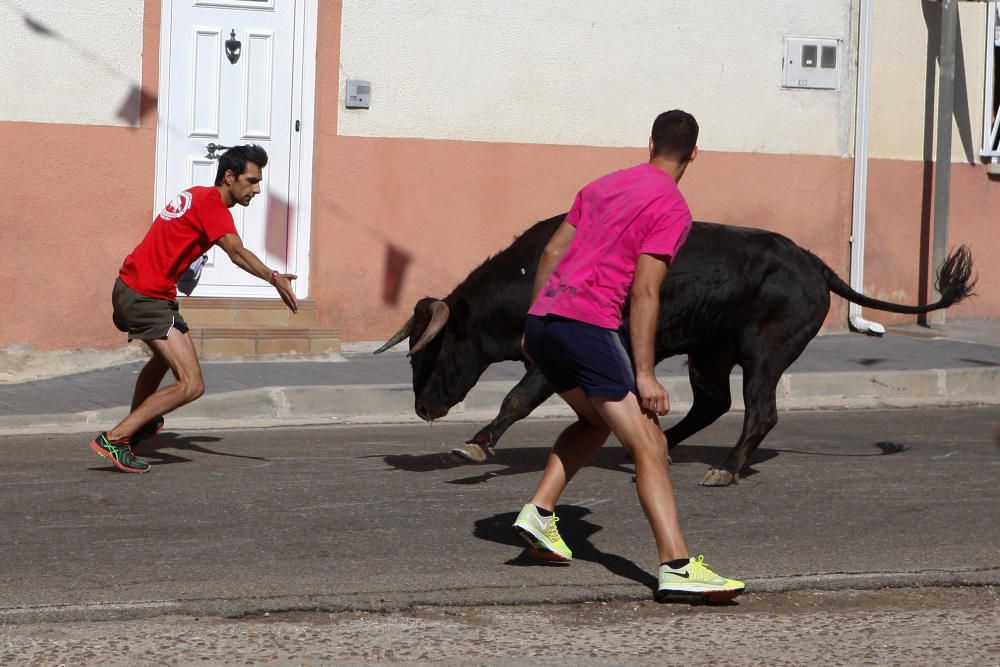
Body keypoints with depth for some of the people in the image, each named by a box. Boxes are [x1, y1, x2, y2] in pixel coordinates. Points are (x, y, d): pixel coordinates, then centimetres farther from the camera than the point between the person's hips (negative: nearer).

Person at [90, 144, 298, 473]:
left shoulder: (197, 196, 15)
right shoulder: (212, 203, -16)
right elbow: (237, 253, -32)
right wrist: (275, 279, -44)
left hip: (129, 288, 11)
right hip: (146, 297, -11)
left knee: (164, 358, 37)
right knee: (192, 385, -16)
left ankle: (135, 430, 53)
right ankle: (114, 438, -14)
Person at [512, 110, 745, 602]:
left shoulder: (603, 186, 20)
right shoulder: (672, 207, -3)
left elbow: (550, 253, 19)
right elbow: (643, 292, -11)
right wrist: (644, 376, -11)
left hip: (541, 321, 8)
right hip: (589, 326, -8)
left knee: (595, 420, 30)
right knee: (650, 446, -8)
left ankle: (538, 514, 19)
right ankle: (677, 567, -18)